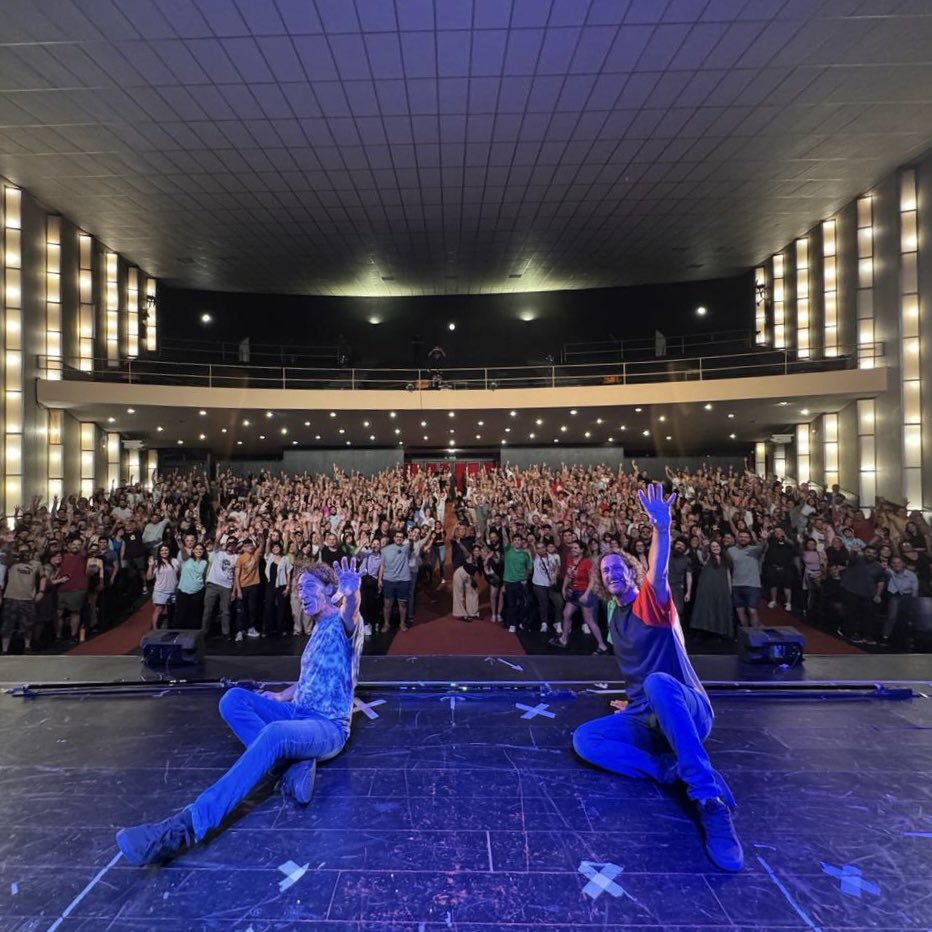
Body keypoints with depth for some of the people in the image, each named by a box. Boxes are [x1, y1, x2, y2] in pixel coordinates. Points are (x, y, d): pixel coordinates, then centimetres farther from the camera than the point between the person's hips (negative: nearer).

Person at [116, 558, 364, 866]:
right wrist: (281, 696, 13)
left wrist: (351, 594, -59)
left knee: (274, 733, -39)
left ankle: (185, 827, -39)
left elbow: (350, 613, -36)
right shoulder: (319, 629, 18)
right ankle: (295, 764, -21)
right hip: (297, 714, 9)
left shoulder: (342, 624, -8)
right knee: (233, 699, -12)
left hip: (329, 728, -8)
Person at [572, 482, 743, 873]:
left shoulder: (651, 600, -6)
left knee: (659, 682, -41)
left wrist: (661, 528, -46)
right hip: (645, 719, 7)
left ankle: (710, 799, -40)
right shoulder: (615, 620, 15)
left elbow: (658, 571, -30)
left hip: (687, 709, -7)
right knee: (584, 738, -16)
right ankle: (676, 771, -22)